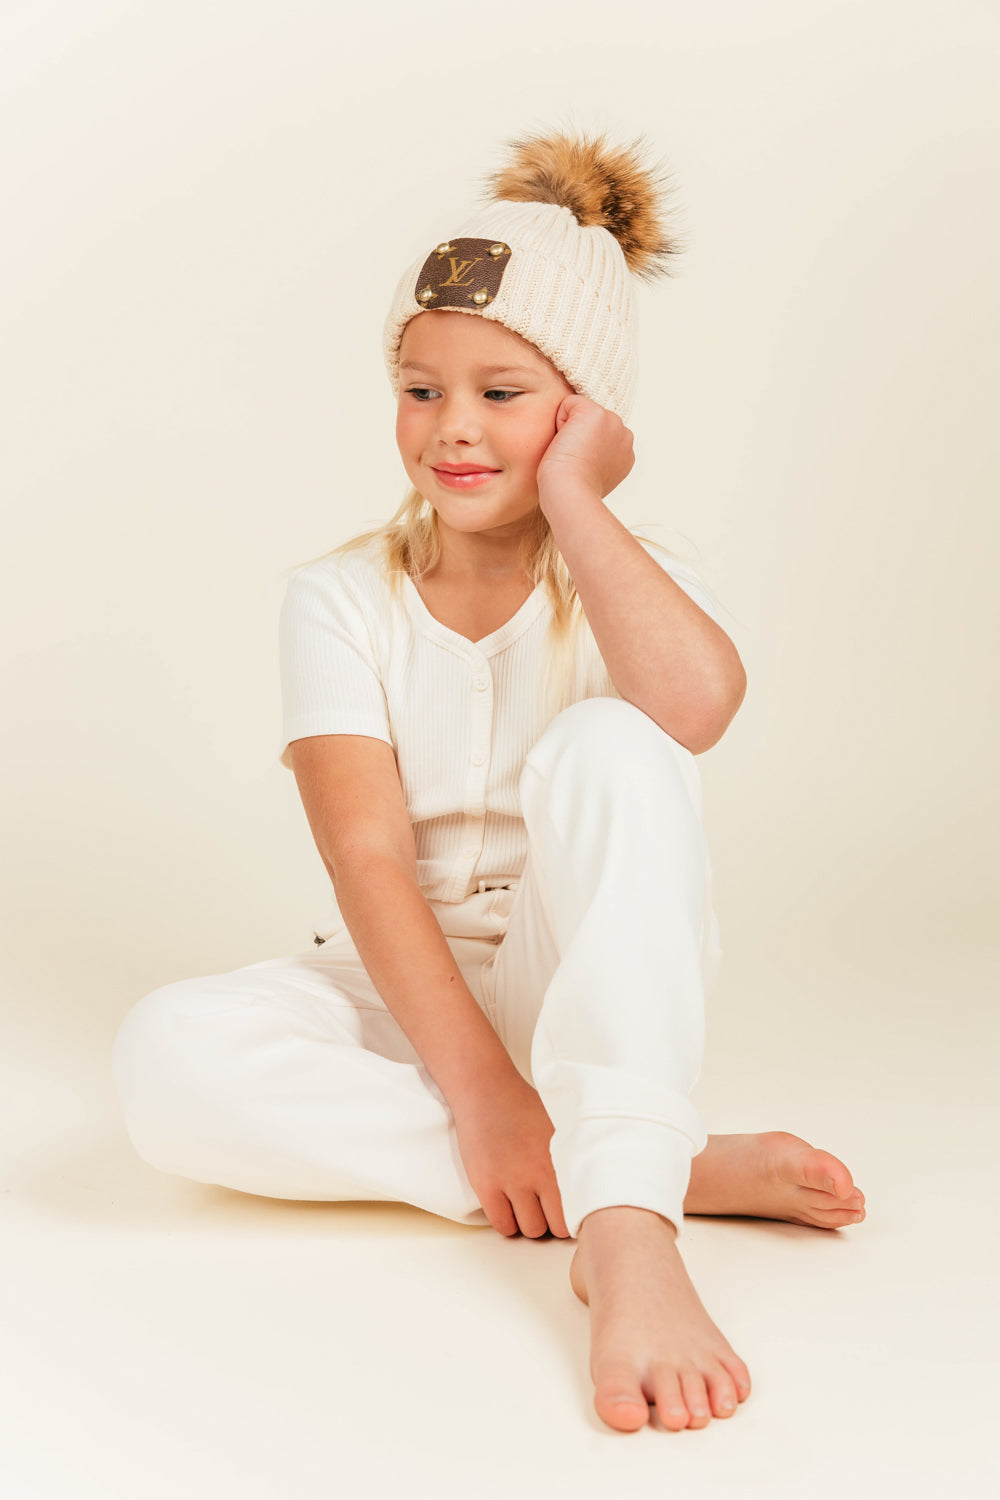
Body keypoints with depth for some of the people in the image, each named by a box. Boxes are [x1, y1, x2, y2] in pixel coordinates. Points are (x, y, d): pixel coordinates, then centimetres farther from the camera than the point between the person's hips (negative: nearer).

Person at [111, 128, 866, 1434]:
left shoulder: (630, 588, -2)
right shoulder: (343, 601, 0)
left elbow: (699, 704, -30)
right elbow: (368, 860, -13)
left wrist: (571, 498, -18)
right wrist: (477, 1084, -25)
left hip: (590, 994, -1)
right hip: (405, 994, 2)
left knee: (608, 746, -29)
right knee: (169, 1057, -30)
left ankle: (625, 1229, -40)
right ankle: (681, 1169, -28)